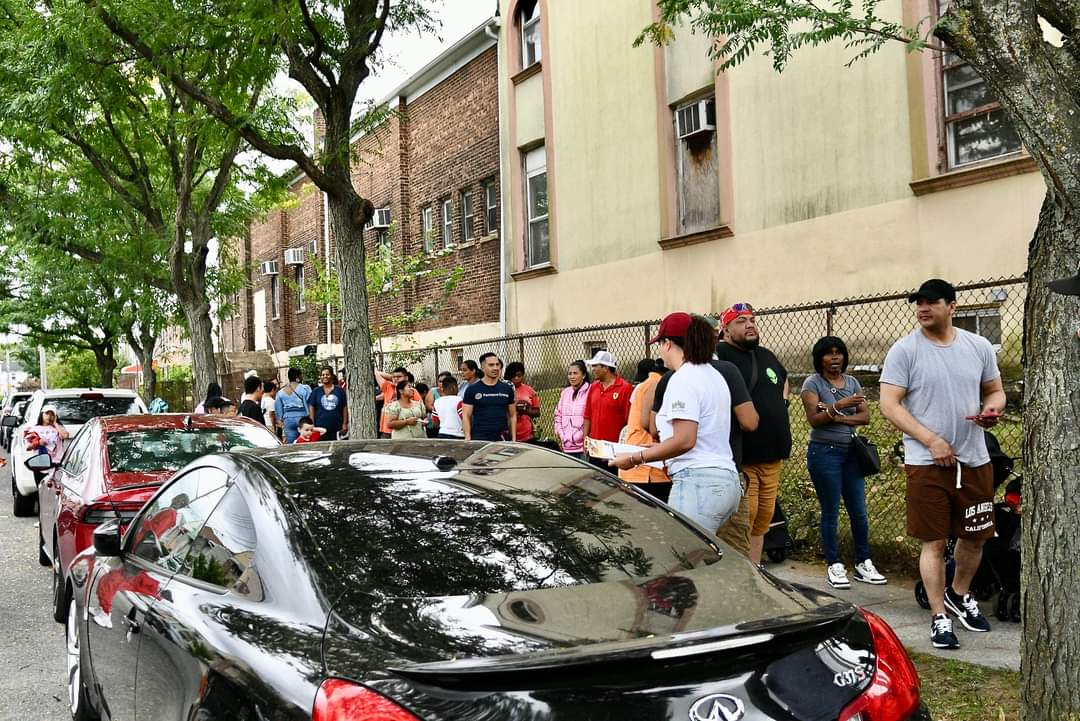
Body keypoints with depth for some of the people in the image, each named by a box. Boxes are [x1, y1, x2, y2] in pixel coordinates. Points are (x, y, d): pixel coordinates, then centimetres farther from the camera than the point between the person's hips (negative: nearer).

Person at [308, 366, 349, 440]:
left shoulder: (339, 391, 9)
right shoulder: (316, 392, 10)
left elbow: (345, 408, 8)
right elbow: (311, 408, 8)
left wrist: (345, 424, 1)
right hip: (320, 428, 0)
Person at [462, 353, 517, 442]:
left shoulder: (507, 389, 10)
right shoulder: (473, 389, 2)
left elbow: (512, 415, 14)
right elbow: (466, 416, 1)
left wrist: (514, 438, 6)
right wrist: (468, 439, -7)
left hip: (502, 438, 3)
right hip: (479, 439, -3)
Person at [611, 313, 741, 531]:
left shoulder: (683, 379, -9)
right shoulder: (714, 375, 20)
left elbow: (684, 440, -18)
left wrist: (635, 458, -11)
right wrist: (658, 447, 31)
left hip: (697, 482, -10)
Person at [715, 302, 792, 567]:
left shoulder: (766, 356, 17)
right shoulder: (719, 356, -10)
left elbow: (783, 378, 38)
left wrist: (781, 404, 23)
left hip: (773, 457, 8)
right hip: (740, 459, -8)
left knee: (762, 519, 13)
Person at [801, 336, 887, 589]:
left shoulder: (852, 382, 12)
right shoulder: (813, 383, -3)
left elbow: (865, 416, 1)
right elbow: (813, 419, -14)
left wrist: (837, 418, -13)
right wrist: (839, 406, -25)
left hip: (851, 453, 5)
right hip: (824, 452, -5)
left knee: (859, 511, 5)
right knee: (831, 512, 0)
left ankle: (863, 563, 15)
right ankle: (834, 566, 8)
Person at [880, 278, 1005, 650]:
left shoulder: (979, 347, 6)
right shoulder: (905, 350, -6)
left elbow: (995, 390, 16)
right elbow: (889, 405, -10)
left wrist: (992, 409, -9)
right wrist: (932, 441, -17)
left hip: (974, 460, 4)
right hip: (927, 462, -4)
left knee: (975, 535, 15)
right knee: (934, 541, 0)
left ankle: (958, 594, 40)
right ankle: (939, 617, 13)